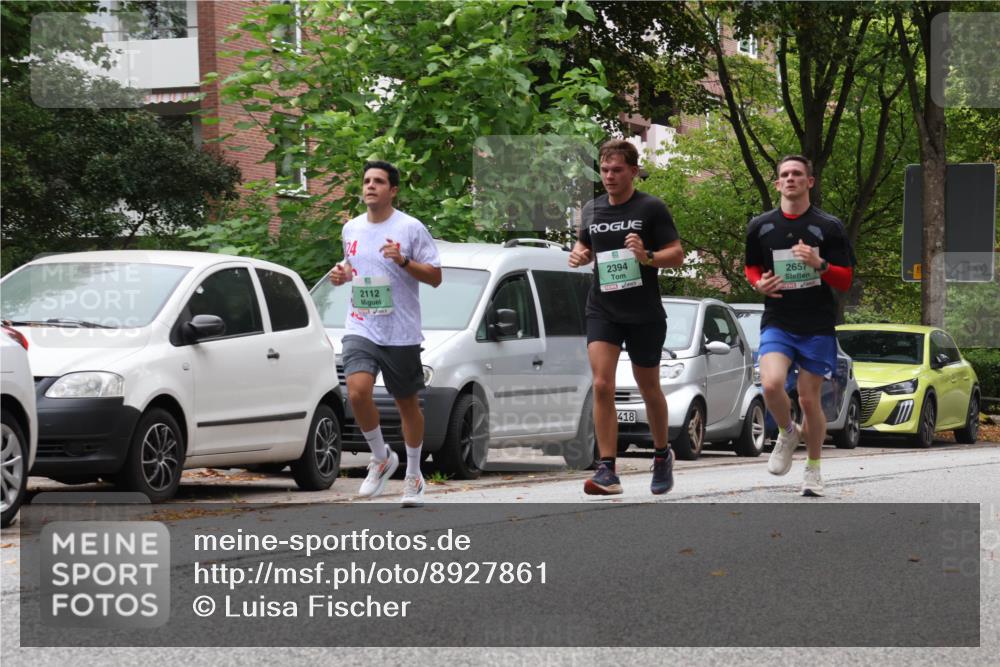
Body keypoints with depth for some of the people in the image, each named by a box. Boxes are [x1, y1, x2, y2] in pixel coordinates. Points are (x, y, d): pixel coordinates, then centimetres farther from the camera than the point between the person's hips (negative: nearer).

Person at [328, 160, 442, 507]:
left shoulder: (410, 228, -6)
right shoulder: (351, 228, 9)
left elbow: (435, 277, -6)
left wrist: (403, 260, -21)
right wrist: (342, 274, 4)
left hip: (401, 332, -3)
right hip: (361, 329, 3)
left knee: (407, 403, 8)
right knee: (357, 392, -19)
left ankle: (413, 475, 26)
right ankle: (381, 459, 3)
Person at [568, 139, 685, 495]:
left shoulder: (651, 209, -5)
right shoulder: (592, 209, 8)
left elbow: (677, 254, -5)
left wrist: (647, 257, -24)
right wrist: (578, 254, 1)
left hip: (645, 315, -2)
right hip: (602, 310, 3)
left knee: (649, 389, 12)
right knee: (602, 386, -13)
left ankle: (662, 455, 36)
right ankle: (607, 471, -14)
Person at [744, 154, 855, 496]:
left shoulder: (829, 227, 1)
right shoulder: (760, 226, 7)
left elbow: (845, 280, 1)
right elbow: (752, 267, 21)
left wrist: (820, 264, -18)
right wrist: (759, 283, -3)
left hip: (818, 326, -1)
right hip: (777, 322, 1)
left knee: (809, 399, 2)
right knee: (771, 384, -22)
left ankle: (813, 468, 22)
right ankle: (787, 433, 9)